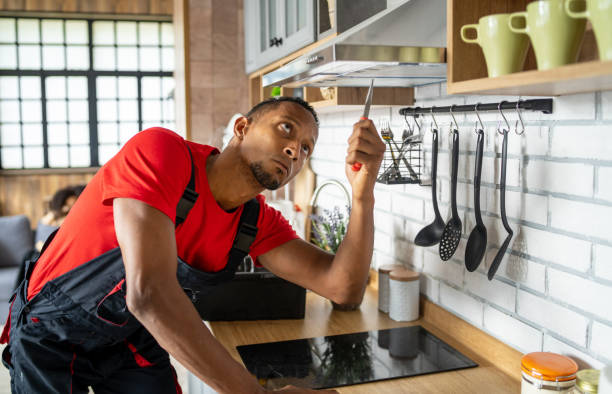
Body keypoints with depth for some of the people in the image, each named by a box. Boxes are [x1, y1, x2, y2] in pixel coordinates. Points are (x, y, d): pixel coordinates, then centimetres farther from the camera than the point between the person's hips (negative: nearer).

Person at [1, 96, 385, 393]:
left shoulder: (258, 223, -11)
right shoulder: (161, 151, -30)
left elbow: (343, 288, -18)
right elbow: (149, 293, -41)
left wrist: (363, 194, -34)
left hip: (135, 339, 5)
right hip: (52, 332, -4)